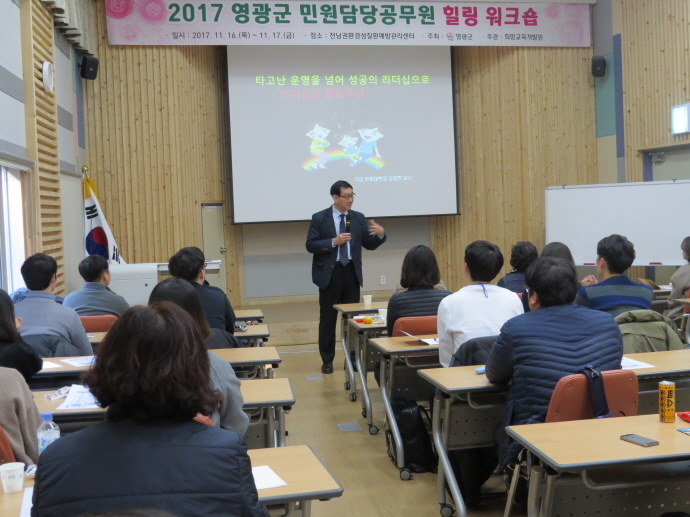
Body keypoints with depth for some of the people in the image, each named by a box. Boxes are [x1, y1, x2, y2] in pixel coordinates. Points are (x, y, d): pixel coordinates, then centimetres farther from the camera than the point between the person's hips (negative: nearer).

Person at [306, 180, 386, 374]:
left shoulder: (358, 218, 7)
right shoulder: (319, 218, -3)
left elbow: (369, 244, 6)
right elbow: (310, 245, -9)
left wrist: (380, 234, -14)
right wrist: (334, 242, -21)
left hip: (352, 272, 3)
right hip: (329, 273, -3)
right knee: (328, 318, 4)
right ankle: (327, 360, 14)